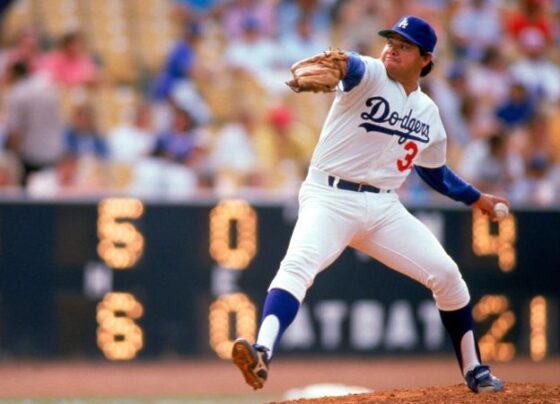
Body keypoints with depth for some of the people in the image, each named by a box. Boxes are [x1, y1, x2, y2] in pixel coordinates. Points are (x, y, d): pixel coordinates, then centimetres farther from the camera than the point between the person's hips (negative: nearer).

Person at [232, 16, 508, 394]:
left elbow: (434, 170, 29)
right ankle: (262, 353, -49)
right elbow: (354, 68, -33)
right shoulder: (370, 76, -5)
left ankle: (474, 370, 18)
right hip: (330, 197, -5)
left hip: (384, 208, 5)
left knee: (446, 274, 0)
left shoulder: (427, 111, 13)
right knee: (298, 265, -31)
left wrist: (475, 198, 29)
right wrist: (338, 63, -56)